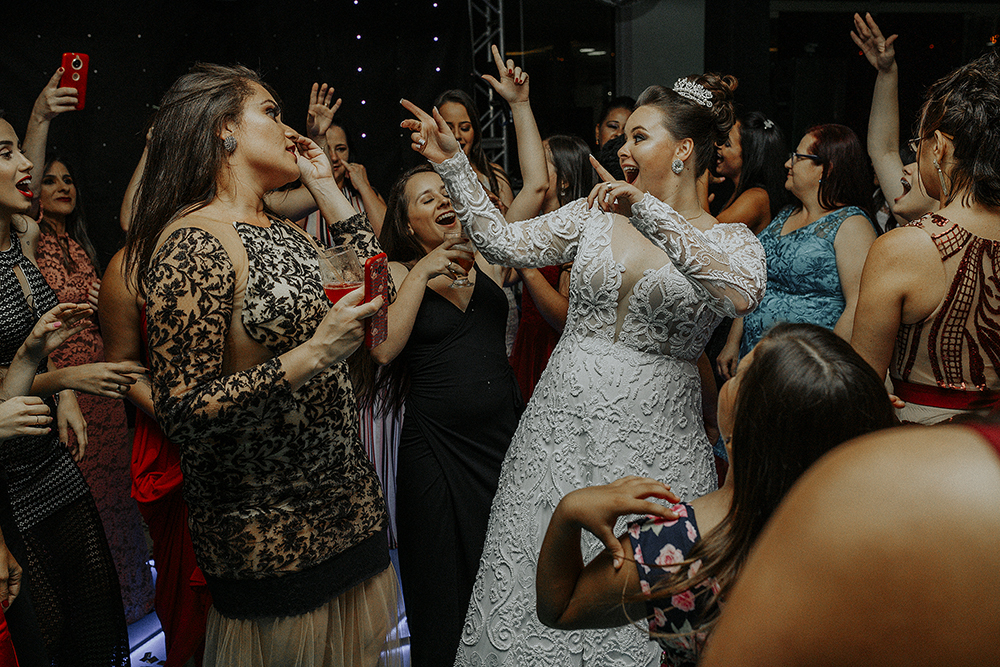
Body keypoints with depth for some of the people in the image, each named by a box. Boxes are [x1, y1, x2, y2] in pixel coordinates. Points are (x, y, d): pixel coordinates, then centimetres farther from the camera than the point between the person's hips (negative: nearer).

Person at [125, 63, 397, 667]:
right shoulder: (192, 244, -19)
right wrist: (311, 355, -28)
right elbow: (184, 412, -23)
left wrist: (325, 187, 7)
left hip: (343, 500, 8)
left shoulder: (282, 229, 9)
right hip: (269, 533, -8)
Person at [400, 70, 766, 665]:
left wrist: (650, 210, -25)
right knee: (544, 583, 9)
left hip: (655, 438, -2)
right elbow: (506, 242, 5)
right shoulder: (596, 213, 7)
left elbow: (743, 293, -24)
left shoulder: (732, 240, -2)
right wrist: (453, 163, 0)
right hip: (563, 423, 3)